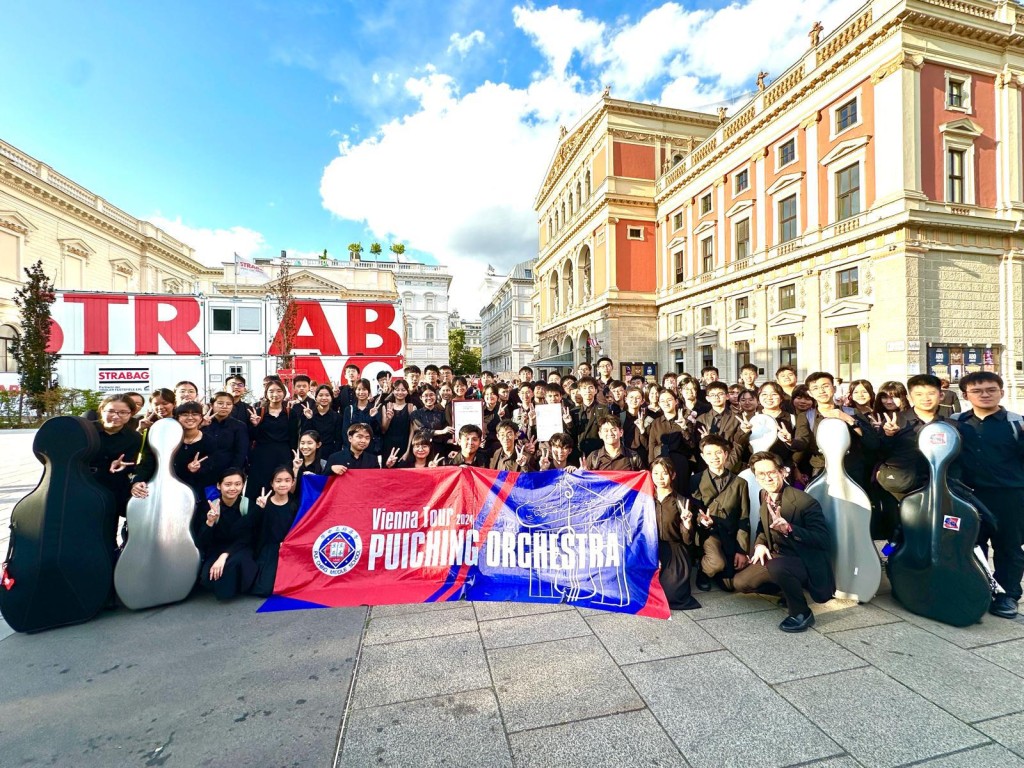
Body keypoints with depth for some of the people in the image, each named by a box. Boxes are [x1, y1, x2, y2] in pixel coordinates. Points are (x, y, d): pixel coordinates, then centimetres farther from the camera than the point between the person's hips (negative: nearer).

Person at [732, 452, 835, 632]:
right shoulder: (764, 496, 1)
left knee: (776, 566, -39)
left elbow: (825, 541, -24)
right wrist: (760, 544, -6)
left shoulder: (804, 502, -22)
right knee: (740, 583, -1)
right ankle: (789, 590, 17)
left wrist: (789, 529, -39)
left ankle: (801, 614, -14)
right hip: (777, 557, 8)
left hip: (805, 562, -7)